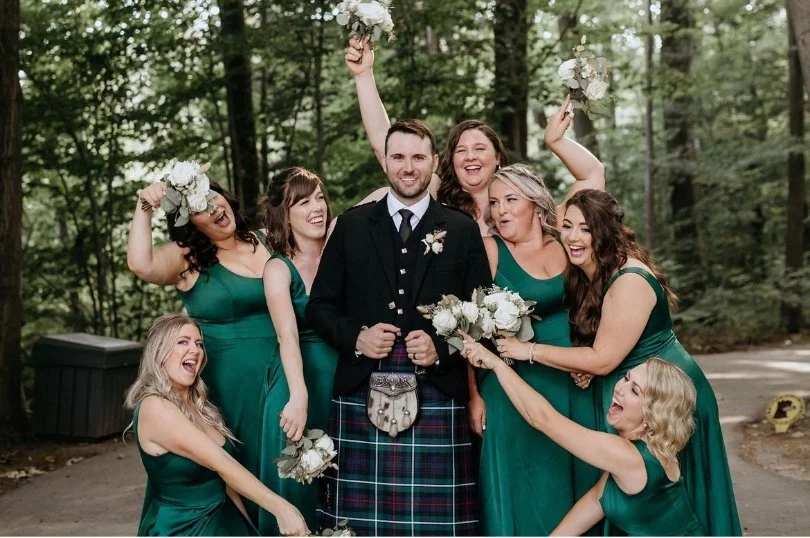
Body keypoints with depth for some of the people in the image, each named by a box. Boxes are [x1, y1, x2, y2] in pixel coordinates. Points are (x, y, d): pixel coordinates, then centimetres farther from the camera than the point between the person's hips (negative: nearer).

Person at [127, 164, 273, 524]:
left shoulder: (265, 240, 5)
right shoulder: (187, 258, -5)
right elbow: (141, 265, -24)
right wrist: (144, 208, -21)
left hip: (280, 375, 4)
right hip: (230, 382, -3)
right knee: (243, 465, 7)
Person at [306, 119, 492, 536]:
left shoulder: (463, 230, 8)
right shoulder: (351, 225, 10)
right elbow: (319, 306, 10)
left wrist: (442, 347, -9)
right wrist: (356, 336, -7)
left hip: (437, 395, -1)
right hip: (361, 395, 1)